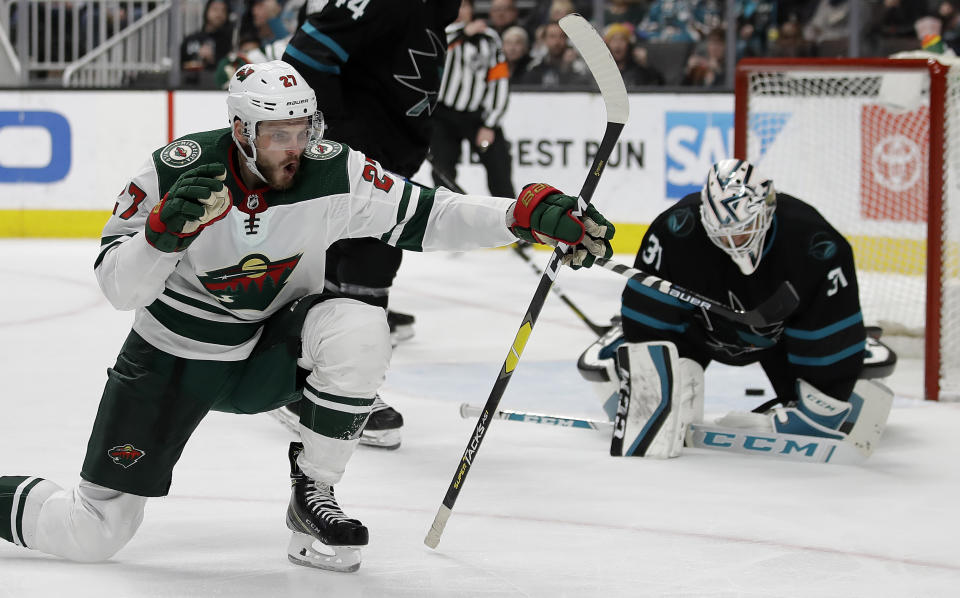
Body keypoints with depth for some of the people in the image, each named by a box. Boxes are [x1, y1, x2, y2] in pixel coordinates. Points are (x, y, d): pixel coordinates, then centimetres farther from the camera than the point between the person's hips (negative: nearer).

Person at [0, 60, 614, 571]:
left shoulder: (333, 172, -17)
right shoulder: (175, 173, -23)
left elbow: (429, 215, -17)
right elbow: (119, 287, -22)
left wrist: (534, 213, -29)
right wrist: (165, 228, -41)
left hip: (268, 354, 3)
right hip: (171, 359, -2)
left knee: (357, 329, -30)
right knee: (92, 535, -8)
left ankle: (312, 495, -12)